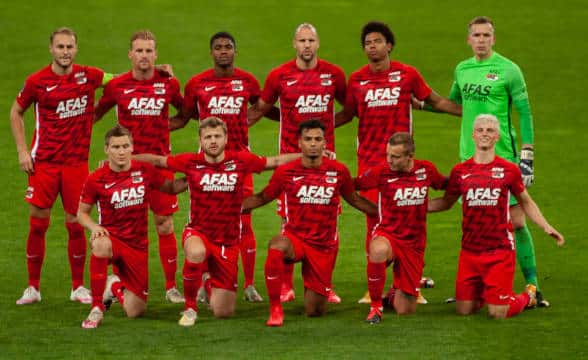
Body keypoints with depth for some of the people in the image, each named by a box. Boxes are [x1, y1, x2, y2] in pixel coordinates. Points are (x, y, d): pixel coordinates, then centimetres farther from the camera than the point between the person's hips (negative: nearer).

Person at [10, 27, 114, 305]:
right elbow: (16, 112, 9)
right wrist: (22, 150, 1)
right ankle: (33, 287, 11)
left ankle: (78, 287, 14)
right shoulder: (37, 81, -3)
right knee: (37, 224, 0)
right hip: (44, 162, -1)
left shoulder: (88, 76, 0)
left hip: (76, 162, 1)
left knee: (76, 225, 2)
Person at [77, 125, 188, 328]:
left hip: (137, 247, 3)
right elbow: (82, 212, 3)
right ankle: (96, 309, -29)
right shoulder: (96, 180, -9)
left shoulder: (145, 171, -3)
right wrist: (95, 227, -18)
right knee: (100, 245, -43)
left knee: (135, 312, 1)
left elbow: (170, 187, 13)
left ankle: (115, 286, 38)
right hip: (111, 237, -2)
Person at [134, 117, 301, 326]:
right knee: (196, 253, -42)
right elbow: (158, 161, 9)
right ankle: (190, 308, -16)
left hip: (228, 241, 1)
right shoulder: (191, 162, -4)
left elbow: (275, 162, 9)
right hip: (198, 233, -1)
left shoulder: (240, 161, -3)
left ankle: (213, 286, 42)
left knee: (223, 312, 2)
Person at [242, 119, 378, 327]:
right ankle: (275, 309, -28)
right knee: (276, 247, -39)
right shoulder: (286, 172, -5)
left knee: (315, 311, 2)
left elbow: (355, 200, 15)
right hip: (295, 238, -1)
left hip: (325, 246, 1)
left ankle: (315, 294, 42)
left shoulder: (338, 171, -3)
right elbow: (262, 198, 10)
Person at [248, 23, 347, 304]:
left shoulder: (333, 74, 4)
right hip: (291, 155, -1)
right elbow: (261, 108, 13)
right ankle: (286, 286, 7)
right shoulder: (279, 76, 0)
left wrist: (323, 121, 10)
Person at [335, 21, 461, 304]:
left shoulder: (407, 74, 2)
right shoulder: (356, 80, 5)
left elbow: (436, 101, 11)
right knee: (373, 217, 1)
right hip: (368, 158, 1)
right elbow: (348, 113, 17)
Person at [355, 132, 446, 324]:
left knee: (405, 311, 2)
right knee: (378, 250, -43)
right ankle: (376, 306, -22)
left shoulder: (426, 169, -1)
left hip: (414, 244, 2)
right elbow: (353, 185, 0)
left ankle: (395, 296, 42)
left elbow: (445, 184, 19)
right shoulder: (381, 171, -9)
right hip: (387, 234, -2)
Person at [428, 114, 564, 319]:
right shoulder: (460, 171, 4)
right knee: (463, 310, 2)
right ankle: (482, 292, 35)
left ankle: (528, 296, 26)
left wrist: (546, 227, 3)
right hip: (470, 250, 3)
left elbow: (526, 202, 14)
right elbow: (446, 202, 18)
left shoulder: (509, 170, 0)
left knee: (498, 313, -7)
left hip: (500, 250, -2)